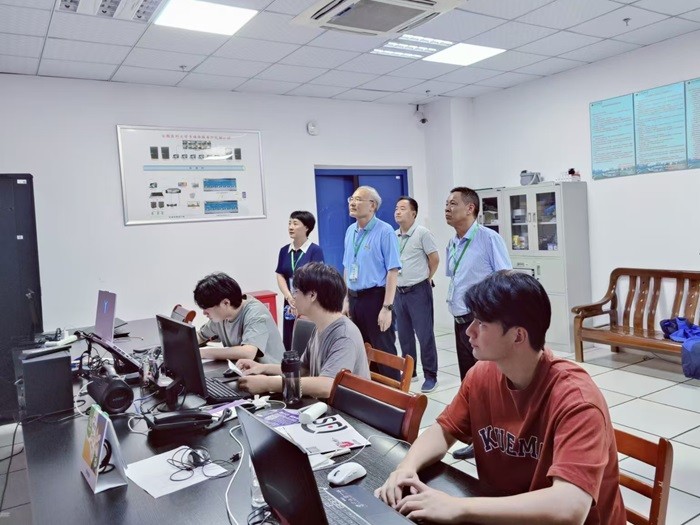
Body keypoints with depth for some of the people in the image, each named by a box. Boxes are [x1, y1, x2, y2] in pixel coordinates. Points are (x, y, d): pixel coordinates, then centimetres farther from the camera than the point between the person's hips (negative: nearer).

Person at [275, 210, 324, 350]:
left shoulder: (315, 250, -7)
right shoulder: (284, 250, 9)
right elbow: (280, 276, 4)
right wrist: (289, 297, -12)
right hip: (290, 304, 5)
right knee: (289, 344, 8)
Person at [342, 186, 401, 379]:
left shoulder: (385, 231, -12)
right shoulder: (350, 231, 10)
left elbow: (392, 271, -16)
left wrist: (387, 307, -20)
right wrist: (347, 301, 13)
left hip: (375, 297, -7)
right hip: (355, 299, 7)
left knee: (383, 352, 2)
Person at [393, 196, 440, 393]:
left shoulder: (422, 233, -8)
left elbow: (434, 259, -5)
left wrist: (425, 278, 4)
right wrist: (395, 282, 15)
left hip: (418, 291, -6)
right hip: (399, 292, 6)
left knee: (425, 335, -1)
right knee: (404, 335, 13)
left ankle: (430, 376, 10)